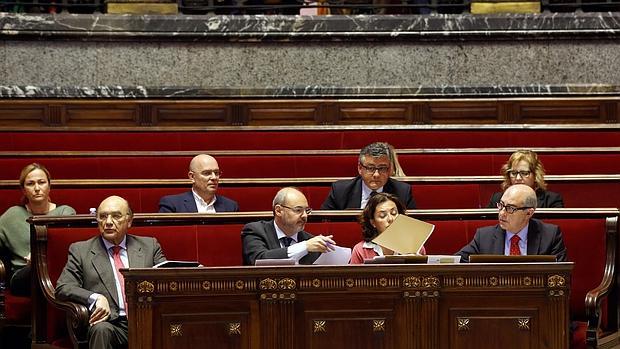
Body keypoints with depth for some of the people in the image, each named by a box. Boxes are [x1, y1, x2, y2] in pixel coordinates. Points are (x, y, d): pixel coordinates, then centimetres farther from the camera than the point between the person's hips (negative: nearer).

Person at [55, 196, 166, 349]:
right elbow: (63, 288, 4)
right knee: (101, 329, -36)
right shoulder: (80, 250, 14)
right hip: (110, 323, -1)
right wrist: (95, 298, -15)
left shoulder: (149, 246, 20)